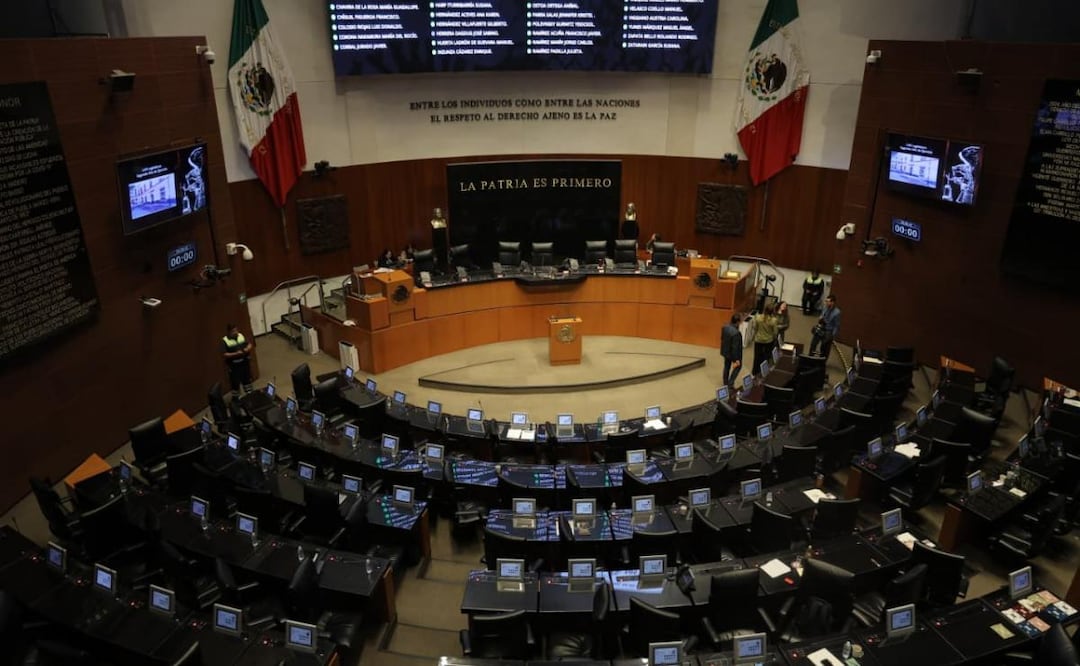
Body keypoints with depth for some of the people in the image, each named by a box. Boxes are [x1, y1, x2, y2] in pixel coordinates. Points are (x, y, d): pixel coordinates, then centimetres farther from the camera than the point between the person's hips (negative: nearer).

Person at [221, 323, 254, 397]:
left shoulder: (241, 336, 1)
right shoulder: (225, 341, -14)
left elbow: (249, 344, 8)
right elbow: (224, 354, -18)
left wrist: (247, 349, -15)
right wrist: (236, 354, -27)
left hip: (245, 362, 5)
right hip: (234, 365, -5)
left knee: (247, 379, 19)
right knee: (235, 382, 1)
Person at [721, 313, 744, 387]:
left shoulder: (725, 327, -11)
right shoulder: (736, 333, -34)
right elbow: (735, 347, -27)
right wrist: (736, 359, -17)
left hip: (725, 351, 7)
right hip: (733, 353, -7)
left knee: (727, 367, 23)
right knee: (738, 365, 19)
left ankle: (726, 384, 38)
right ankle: (730, 383, 19)